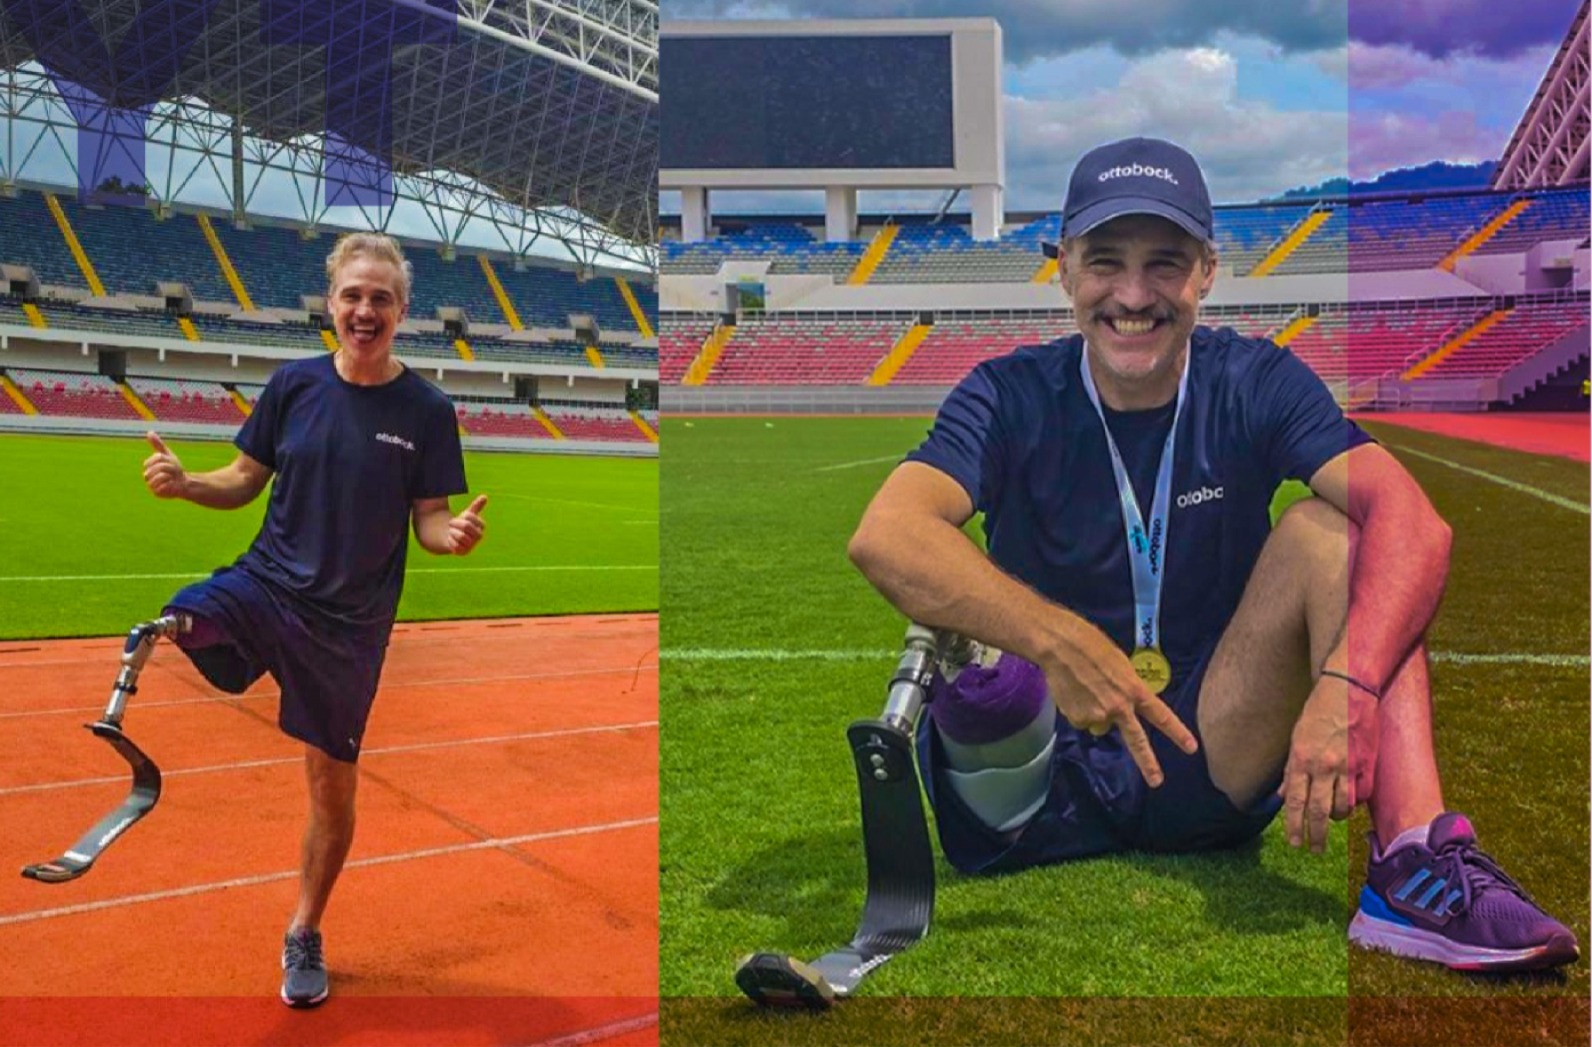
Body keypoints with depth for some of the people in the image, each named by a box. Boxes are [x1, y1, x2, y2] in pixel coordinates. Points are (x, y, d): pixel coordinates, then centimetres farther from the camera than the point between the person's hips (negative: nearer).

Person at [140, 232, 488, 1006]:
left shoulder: (427, 411, -6)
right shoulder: (294, 384, -1)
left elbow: (429, 522, -3)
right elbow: (245, 481, 6)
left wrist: (456, 535, -26)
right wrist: (183, 482, -14)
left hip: (348, 623, -1)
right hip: (261, 585, 1)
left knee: (333, 787, 10)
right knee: (158, 634, -31)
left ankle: (304, 936, 32)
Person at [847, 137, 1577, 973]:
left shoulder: (1256, 385, -3)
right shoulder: (1012, 398, -8)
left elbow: (1412, 521, -20)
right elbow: (883, 535, -29)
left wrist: (1347, 687, -39)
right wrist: (1057, 642, -44)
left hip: (1214, 774, 3)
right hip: (1037, 782, -2)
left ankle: (1415, 859, -28)